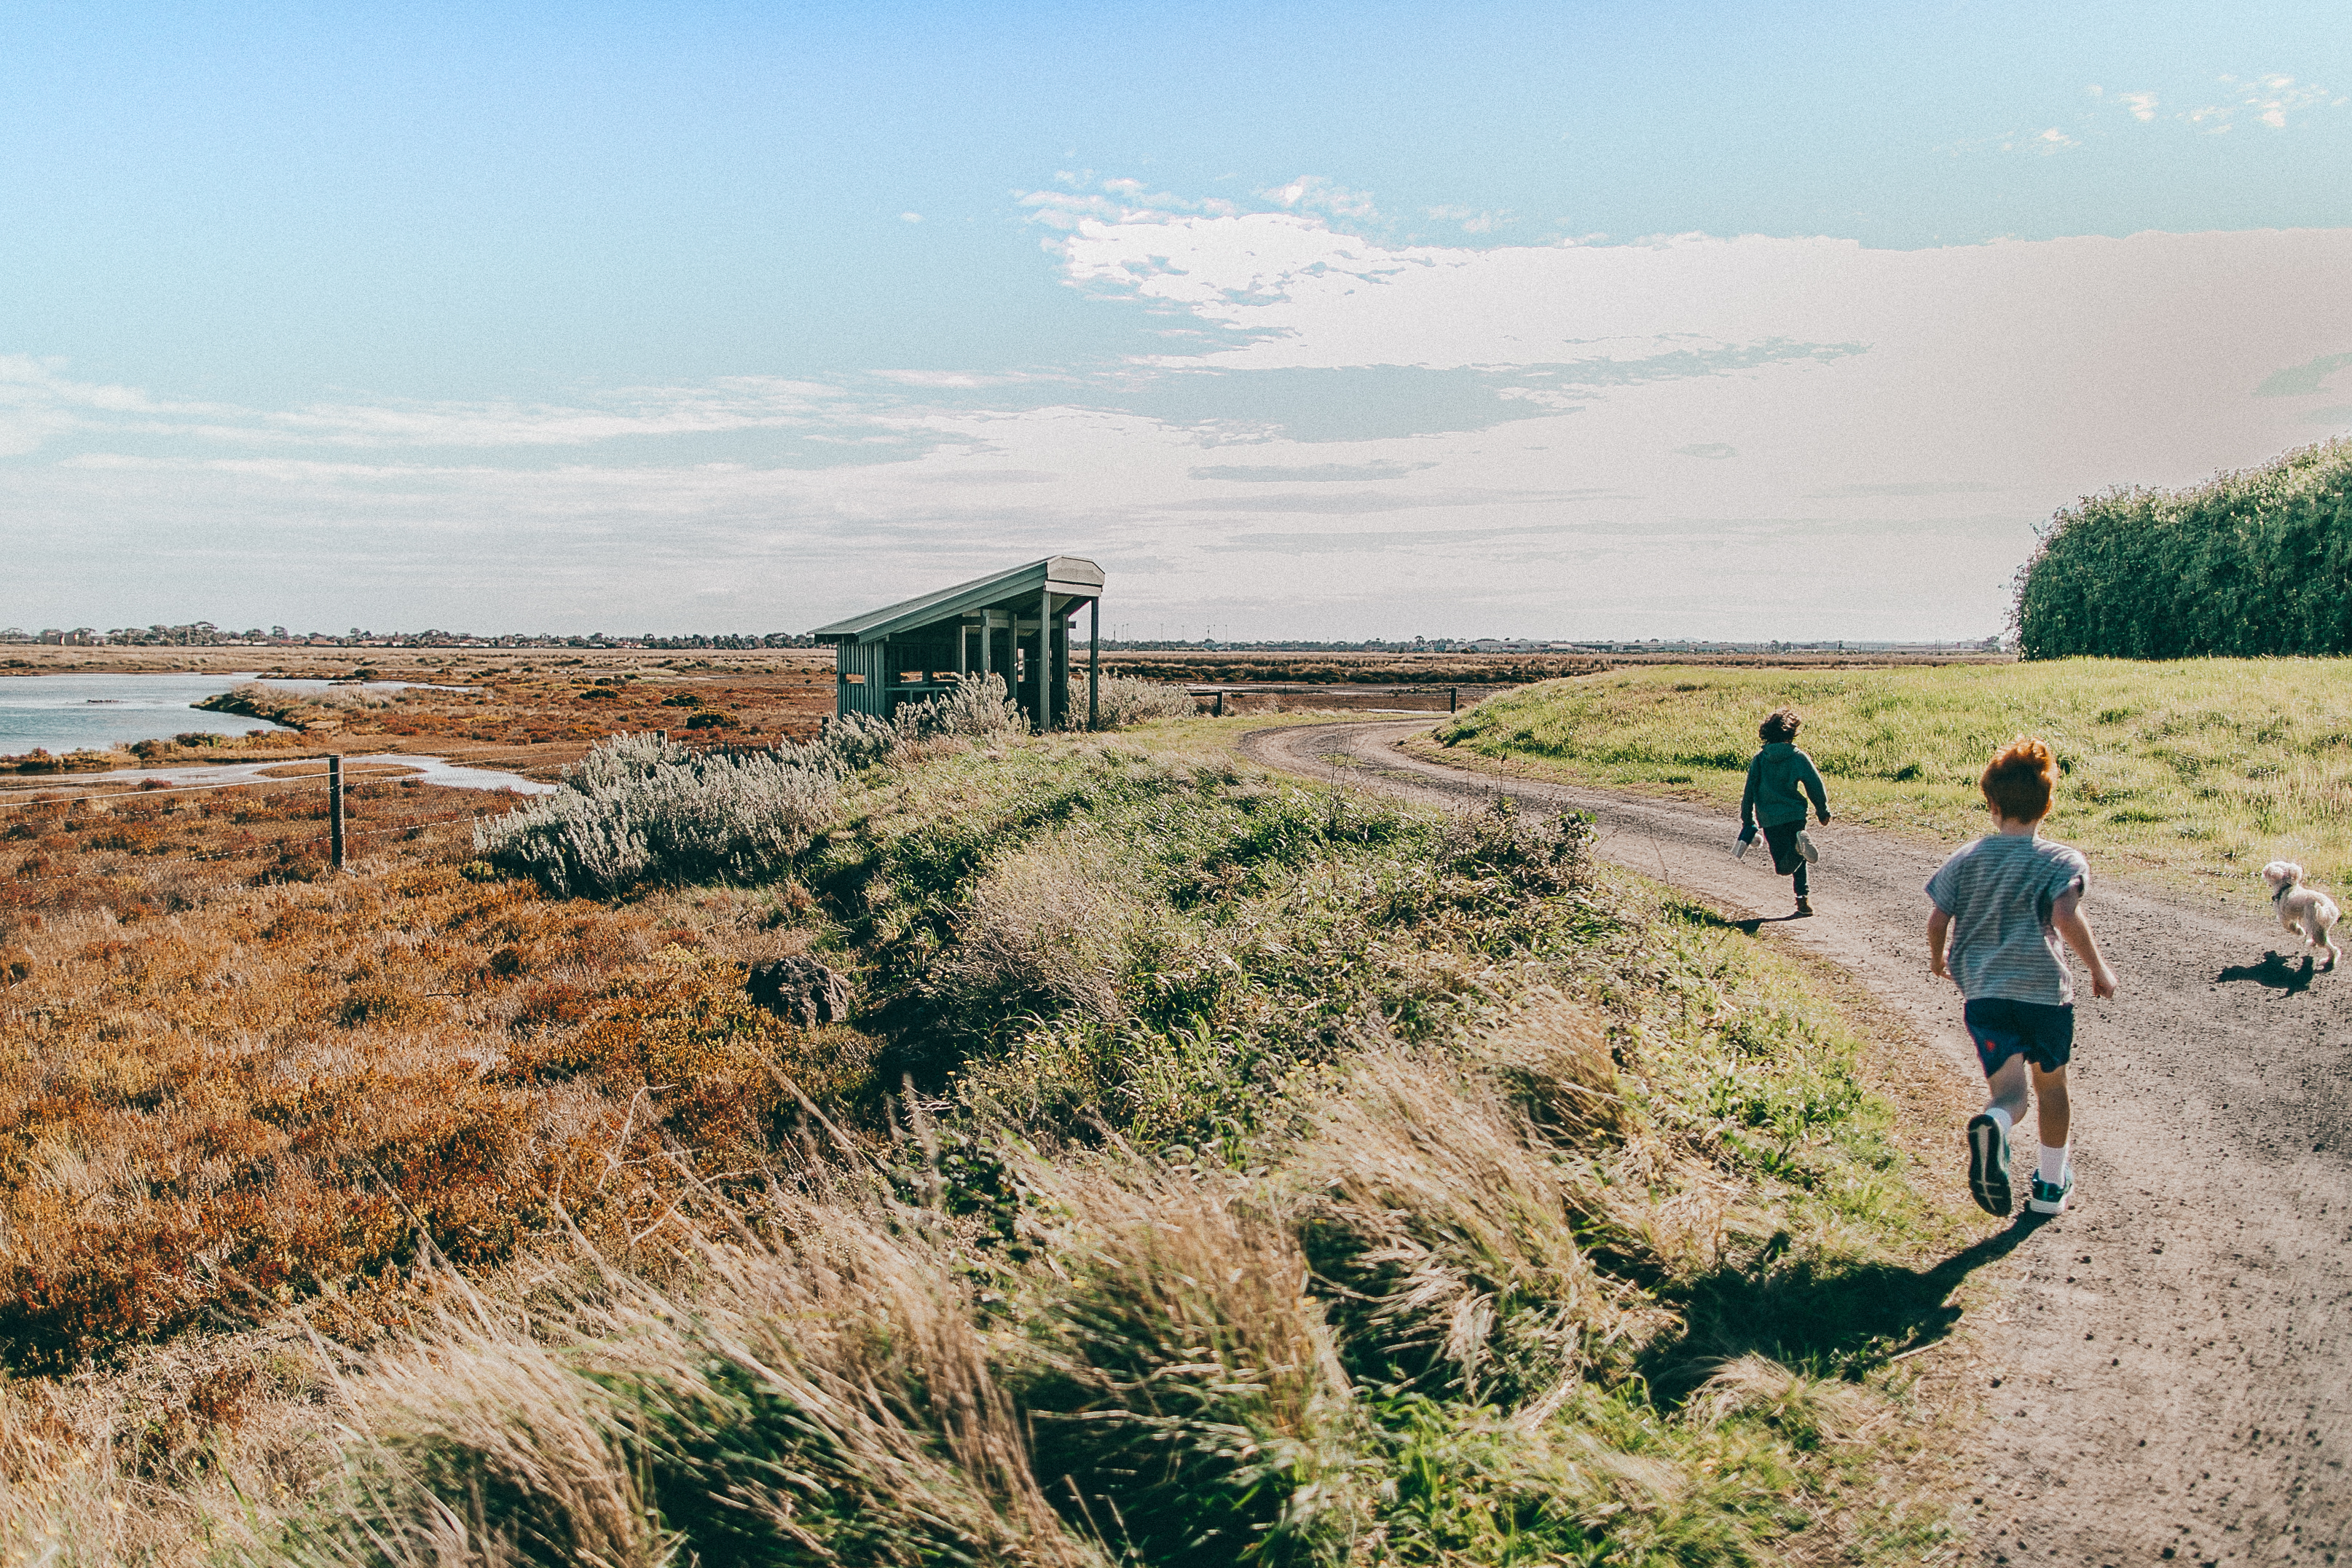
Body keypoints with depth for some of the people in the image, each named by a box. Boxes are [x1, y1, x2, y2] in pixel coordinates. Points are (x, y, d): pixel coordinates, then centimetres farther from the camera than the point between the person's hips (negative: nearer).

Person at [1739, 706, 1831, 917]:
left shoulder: (1758, 760, 2)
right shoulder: (1798, 757, -3)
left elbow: (1749, 793, 4)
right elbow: (1816, 786, 0)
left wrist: (1747, 822, 13)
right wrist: (1824, 811, 16)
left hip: (1769, 820, 0)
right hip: (1795, 815, 0)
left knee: (1784, 867, -1)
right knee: (1797, 860, 21)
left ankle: (1799, 847, -32)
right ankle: (1803, 900, 9)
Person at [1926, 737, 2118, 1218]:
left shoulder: (1964, 860, 5)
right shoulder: (2060, 860, -3)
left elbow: (1937, 920, 4)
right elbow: (2066, 916, -20)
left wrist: (1937, 958, 24)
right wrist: (2098, 968, -7)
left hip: (1982, 992, 1)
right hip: (2045, 988, -1)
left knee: (2010, 1090, -2)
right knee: (2050, 1082, 20)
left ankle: (1994, 1125, -39)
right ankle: (2051, 1183, 32)